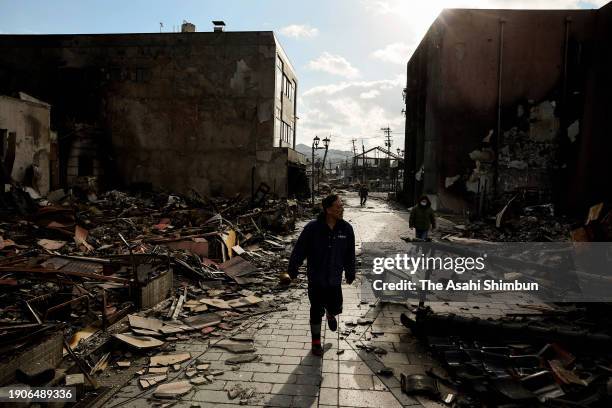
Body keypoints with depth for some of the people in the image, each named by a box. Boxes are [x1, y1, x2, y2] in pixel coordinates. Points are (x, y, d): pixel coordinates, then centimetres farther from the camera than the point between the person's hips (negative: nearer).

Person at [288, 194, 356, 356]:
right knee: (316, 312, 9)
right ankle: (316, 342, 31)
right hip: (316, 280, -2)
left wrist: (350, 274, 13)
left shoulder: (346, 229, -7)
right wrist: (293, 270, -1)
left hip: (335, 280, 2)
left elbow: (350, 255, 5)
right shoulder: (312, 228, -17)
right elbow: (299, 250, -8)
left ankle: (330, 314, 48)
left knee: (336, 308, 9)